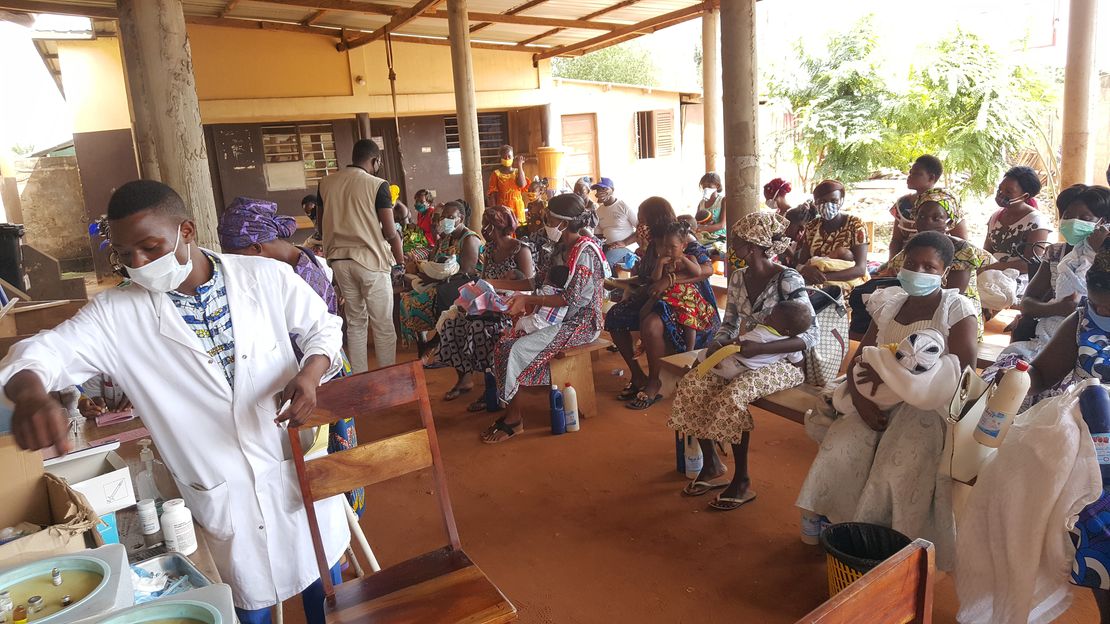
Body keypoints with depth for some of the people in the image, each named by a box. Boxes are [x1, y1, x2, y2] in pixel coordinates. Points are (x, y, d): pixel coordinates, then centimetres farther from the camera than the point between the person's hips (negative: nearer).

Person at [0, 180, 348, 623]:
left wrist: (310, 374, -20)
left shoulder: (266, 277, -11)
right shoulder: (117, 313, -8)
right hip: (220, 495, 0)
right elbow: (43, 351, -15)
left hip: (297, 469, 0)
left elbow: (323, 327, 0)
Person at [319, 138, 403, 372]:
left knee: (355, 322, 15)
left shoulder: (326, 183, 5)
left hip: (339, 259, 6)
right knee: (383, 326, 4)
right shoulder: (377, 185, -10)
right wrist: (399, 254, 5)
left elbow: (322, 224, 13)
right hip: (370, 259, -5)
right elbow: (390, 232, -11)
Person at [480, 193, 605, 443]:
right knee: (504, 344, -5)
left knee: (516, 350, -18)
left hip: (580, 324, -9)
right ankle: (513, 411, 0)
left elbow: (571, 298, -22)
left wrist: (528, 299, -19)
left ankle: (514, 418, -2)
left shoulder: (585, 251, -17)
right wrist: (528, 302, 1)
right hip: (561, 318, 9)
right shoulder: (565, 248, 12)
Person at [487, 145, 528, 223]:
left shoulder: (518, 172, 8)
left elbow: (522, 184, -13)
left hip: (517, 208, 2)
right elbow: (492, 195, -2)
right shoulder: (496, 174, 1)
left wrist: (520, 166, -7)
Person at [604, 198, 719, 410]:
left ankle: (654, 384, -17)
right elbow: (644, 279, 10)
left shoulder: (684, 240, -13)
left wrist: (669, 281, -33)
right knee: (614, 316, -9)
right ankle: (637, 375, 0)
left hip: (684, 303, -8)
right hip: (655, 299, 8)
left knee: (651, 324, -37)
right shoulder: (653, 243, 9)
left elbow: (708, 269, -26)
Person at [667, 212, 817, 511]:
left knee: (732, 395, -32)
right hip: (743, 355, 7)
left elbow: (810, 336, -19)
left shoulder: (788, 281, -16)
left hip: (781, 361, -6)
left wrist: (760, 348, -31)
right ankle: (712, 466, 1)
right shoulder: (738, 278, 5)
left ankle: (742, 482, -13)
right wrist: (715, 345, -9)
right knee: (691, 386, -16)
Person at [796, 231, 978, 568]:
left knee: (899, 468, -30)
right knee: (838, 448, -21)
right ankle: (821, 517, 0)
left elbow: (961, 369, -17)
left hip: (932, 406, -4)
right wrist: (861, 400, -13)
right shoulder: (888, 304, 10)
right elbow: (858, 361, 8)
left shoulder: (957, 309, -3)